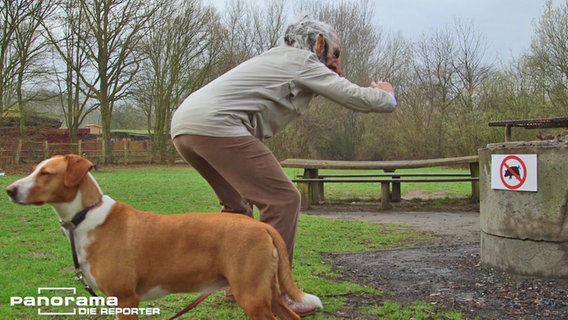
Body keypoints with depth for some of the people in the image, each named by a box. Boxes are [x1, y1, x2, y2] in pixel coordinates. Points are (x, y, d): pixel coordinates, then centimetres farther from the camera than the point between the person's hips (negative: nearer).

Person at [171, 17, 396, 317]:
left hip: (183, 123, 10)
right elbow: (359, 99, 5)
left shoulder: (278, 60, 30)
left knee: (239, 202, 24)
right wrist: (387, 96, 25)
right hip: (215, 124, -10)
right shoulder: (303, 61, 5)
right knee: (283, 199, -5)